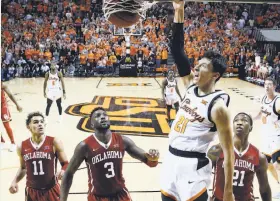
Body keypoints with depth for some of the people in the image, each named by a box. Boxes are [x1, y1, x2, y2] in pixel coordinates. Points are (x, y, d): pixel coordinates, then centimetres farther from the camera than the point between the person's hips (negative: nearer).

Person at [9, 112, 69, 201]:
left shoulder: (54, 142, -10)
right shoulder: (22, 147, -2)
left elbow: (66, 164, -4)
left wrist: (63, 171, -25)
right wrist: (15, 181, 0)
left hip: (52, 190, -2)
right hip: (32, 191, 2)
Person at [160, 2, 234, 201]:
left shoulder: (218, 107, -17)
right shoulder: (191, 86, 3)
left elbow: (228, 150, -14)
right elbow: (178, 51, 1)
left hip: (192, 166, -7)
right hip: (171, 160, 8)